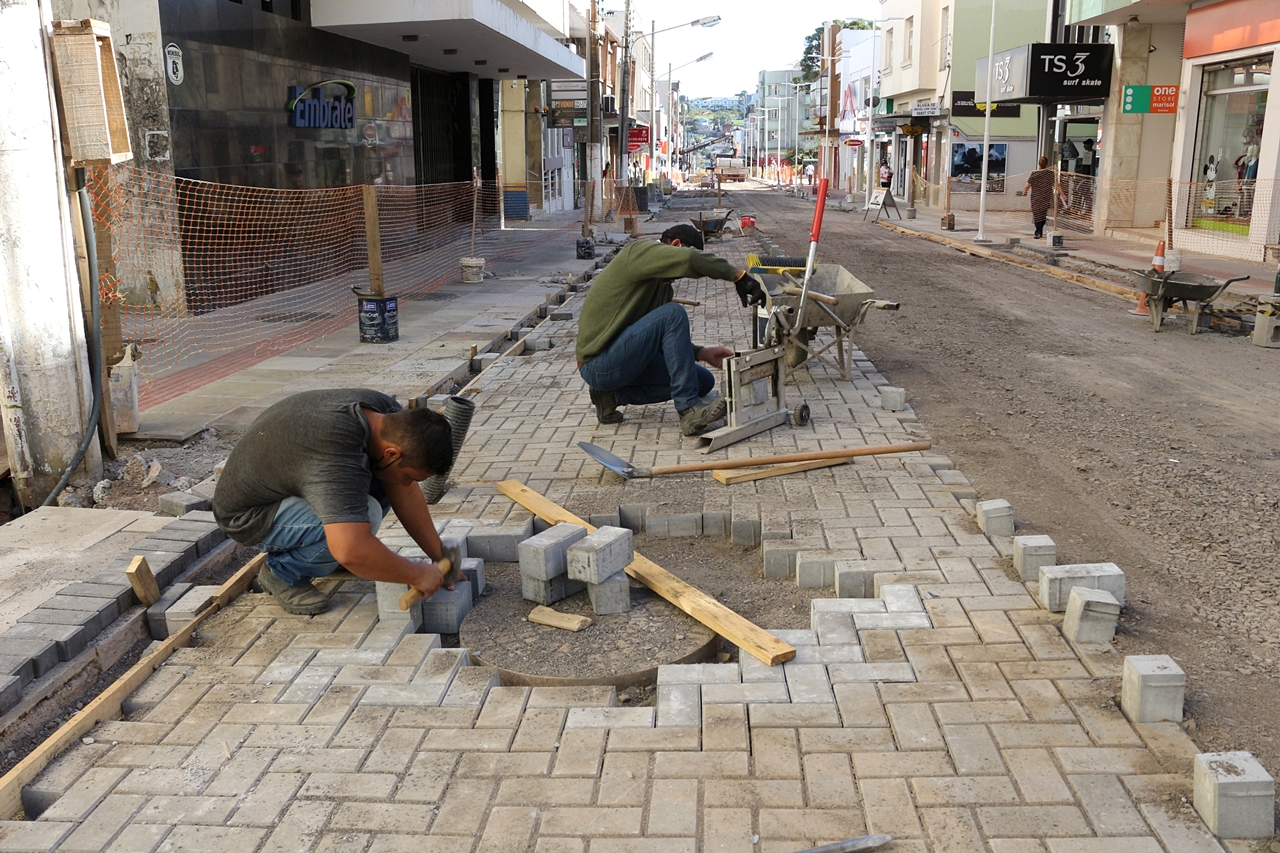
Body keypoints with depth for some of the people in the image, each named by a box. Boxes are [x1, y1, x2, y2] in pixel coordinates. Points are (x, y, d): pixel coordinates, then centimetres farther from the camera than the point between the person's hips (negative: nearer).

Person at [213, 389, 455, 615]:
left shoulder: (389, 415, -13)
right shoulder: (336, 460, -38)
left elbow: (405, 494, -4)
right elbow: (351, 551, -46)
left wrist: (438, 555, -7)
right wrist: (418, 575, -32)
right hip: (250, 514, -9)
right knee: (364, 513, -29)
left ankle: (328, 552, 9)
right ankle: (282, 573, -7)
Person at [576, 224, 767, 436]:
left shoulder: (663, 285, 18)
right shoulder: (638, 251, -9)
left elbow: (667, 340, 15)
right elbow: (689, 259, -29)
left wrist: (702, 353, 0)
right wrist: (738, 275, -22)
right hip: (598, 364, -10)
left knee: (704, 381, 5)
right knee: (672, 314, -24)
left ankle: (613, 395, 5)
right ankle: (689, 409, -25)